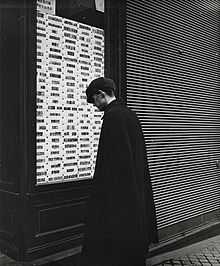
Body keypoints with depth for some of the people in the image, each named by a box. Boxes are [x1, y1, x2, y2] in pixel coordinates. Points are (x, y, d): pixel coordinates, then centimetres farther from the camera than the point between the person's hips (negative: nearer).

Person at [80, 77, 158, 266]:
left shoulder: (112, 116, -16)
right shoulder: (131, 115, 11)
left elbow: (110, 157, -21)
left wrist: (101, 192, -16)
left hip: (118, 188, -9)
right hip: (137, 190, 9)